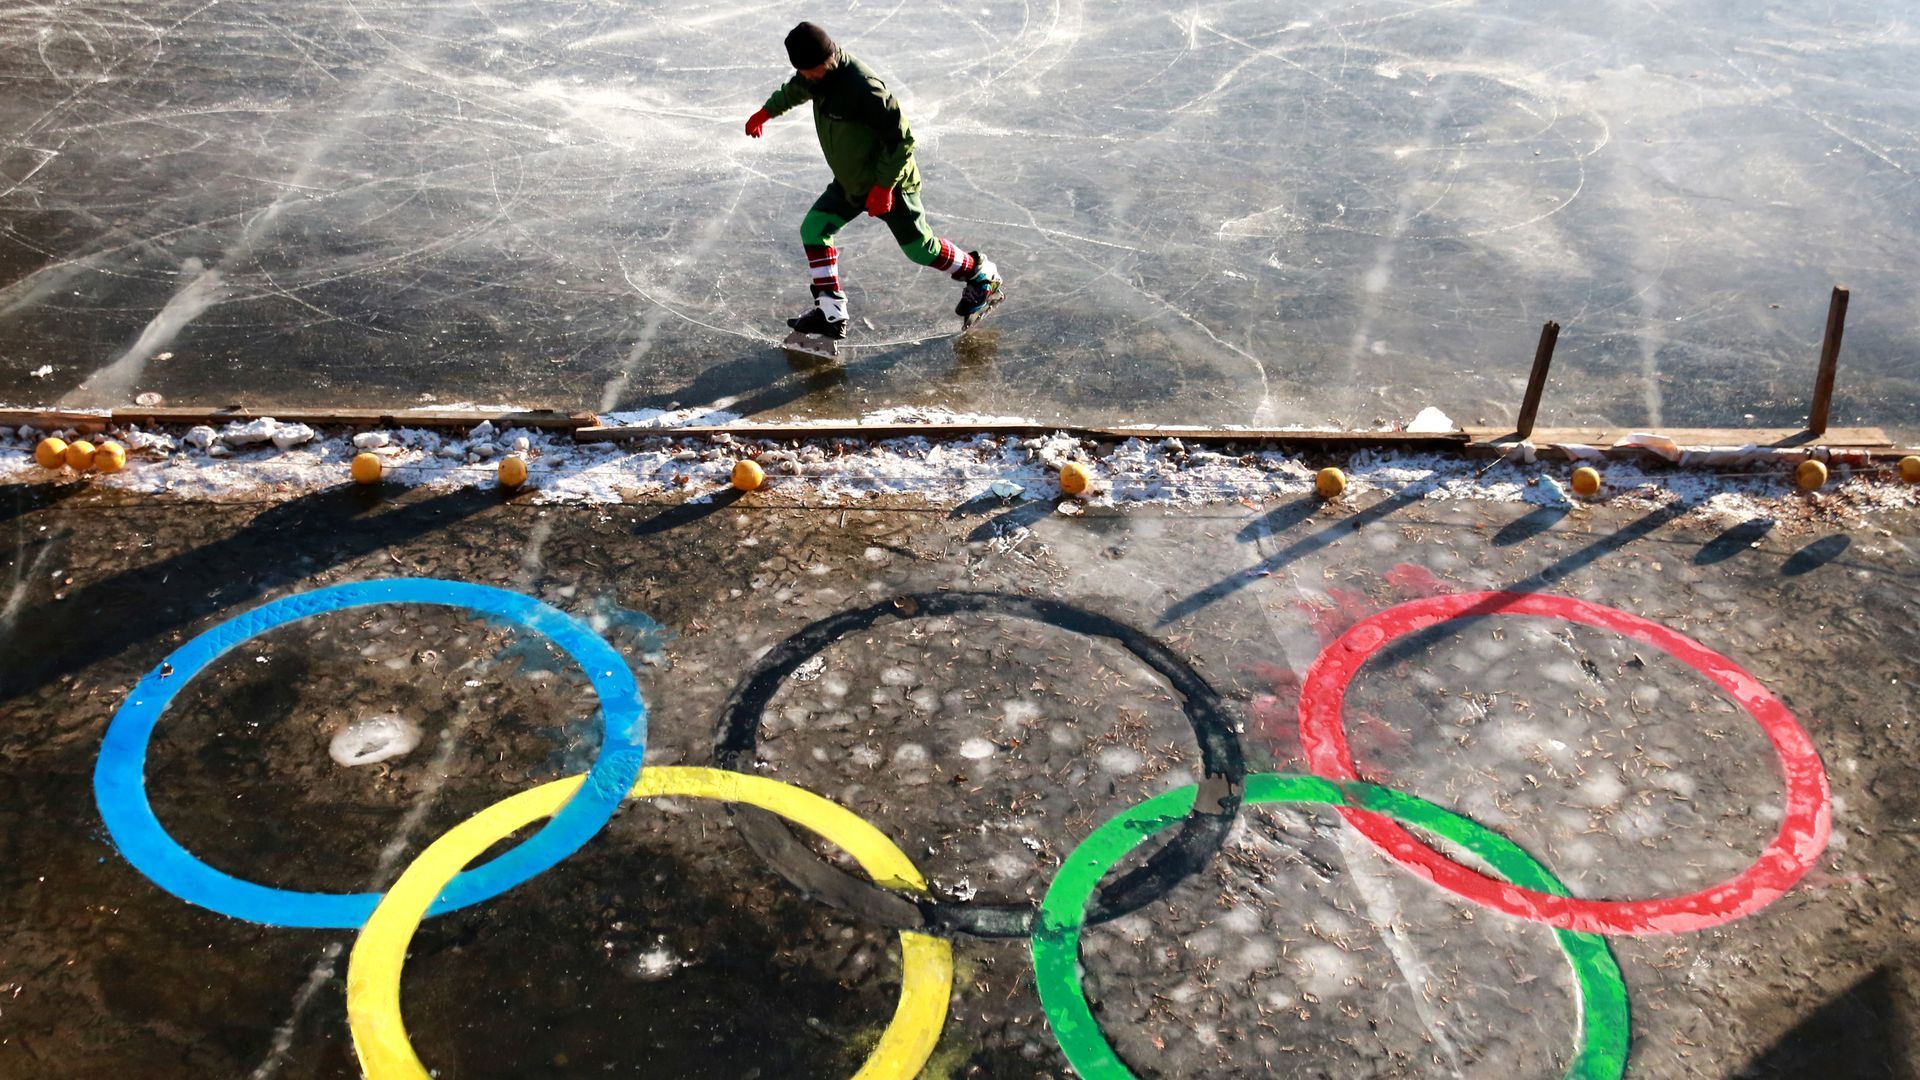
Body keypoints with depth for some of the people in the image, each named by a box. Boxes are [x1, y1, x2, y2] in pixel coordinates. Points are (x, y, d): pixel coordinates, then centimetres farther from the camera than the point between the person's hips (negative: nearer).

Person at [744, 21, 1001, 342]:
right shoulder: (817, 77, -6)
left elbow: (901, 138, -28)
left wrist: (884, 185, -27)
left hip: (889, 183, -8)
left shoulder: (864, 87, -33)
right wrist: (767, 111, 32)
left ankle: (982, 276, 28)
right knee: (813, 230, 1)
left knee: (919, 248, 3)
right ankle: (831, 316, 6)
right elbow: (795, 88, 22)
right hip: (849, 182, 8)